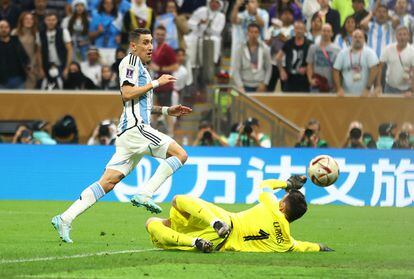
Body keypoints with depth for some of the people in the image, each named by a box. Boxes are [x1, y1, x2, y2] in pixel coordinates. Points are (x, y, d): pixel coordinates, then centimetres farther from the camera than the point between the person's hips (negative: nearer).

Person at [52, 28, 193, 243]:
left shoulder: (140, 66, 28)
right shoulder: (131, 61, -3)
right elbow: (127, 93, -16)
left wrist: (167, 111, 28)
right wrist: (156, 83, -11)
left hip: (131, 129, 10)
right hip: (134, 127, -10)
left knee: (108, 182, 2)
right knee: (179, 154, -11)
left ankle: (65, 219, -4)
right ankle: (144, 195, -17)